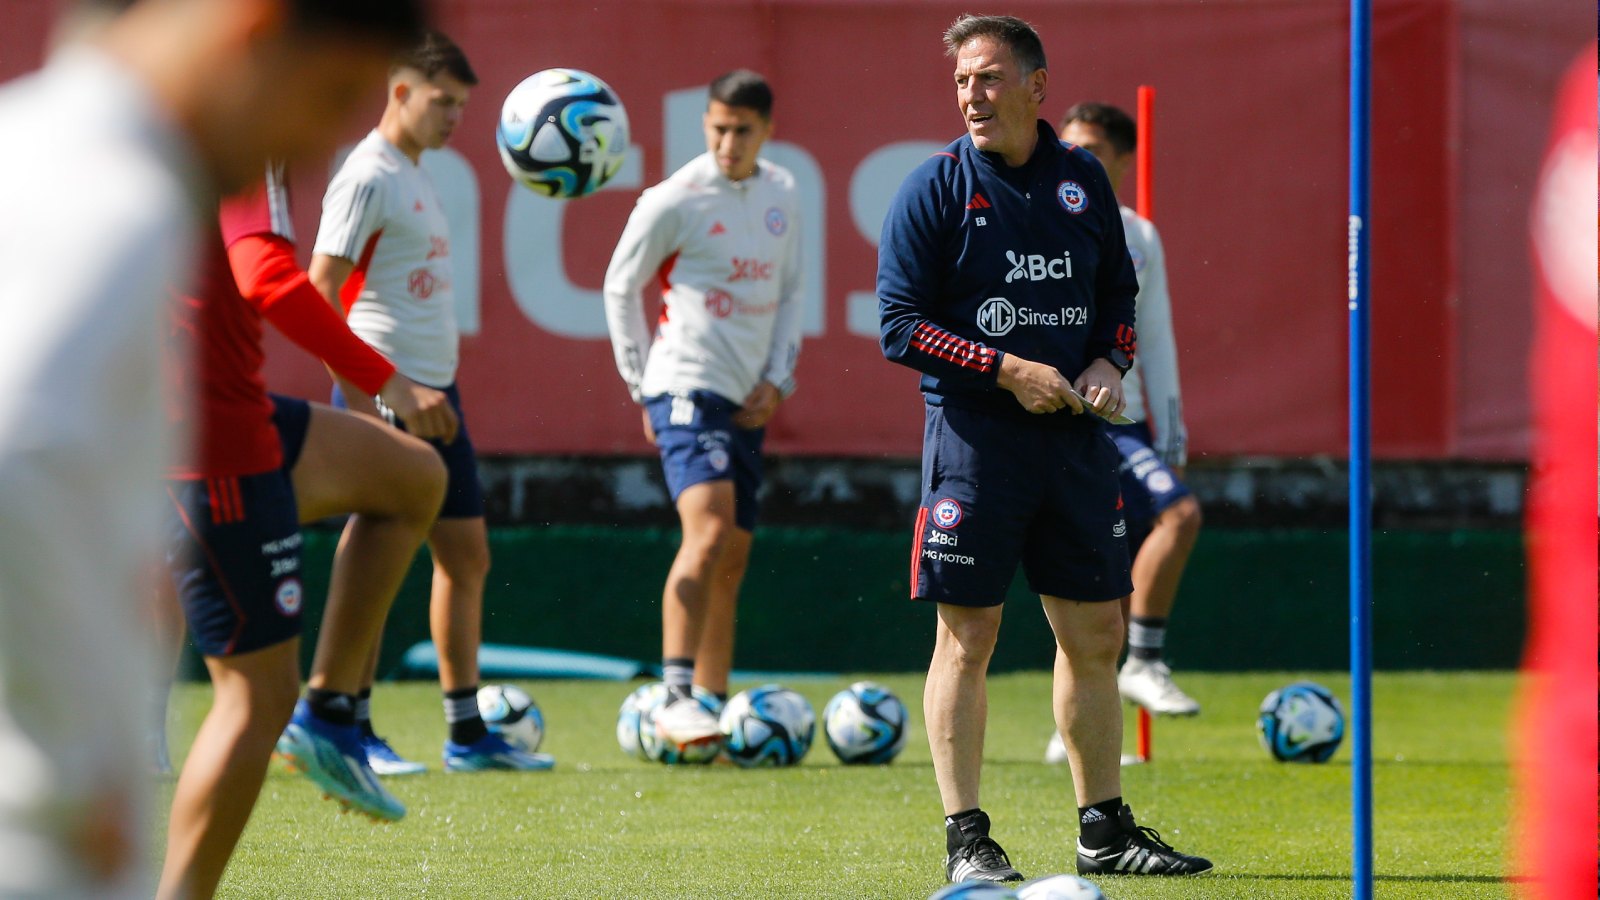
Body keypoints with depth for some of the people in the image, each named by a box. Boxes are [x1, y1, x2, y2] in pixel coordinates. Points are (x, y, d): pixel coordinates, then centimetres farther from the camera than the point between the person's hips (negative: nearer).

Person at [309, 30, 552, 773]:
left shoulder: (414, 176, 16)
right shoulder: (366, 178, -11)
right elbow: (320, 289, -17)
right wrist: (359, 395, -22)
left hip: (435, 393, 9)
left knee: (466, 556, 10)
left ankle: (467, 733, 14)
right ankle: (352, 730, 1)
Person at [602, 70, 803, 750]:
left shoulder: (782, 195, 10)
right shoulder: (674, 201, -8)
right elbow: (620, 286, 1)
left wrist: (777, 380, 5)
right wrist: (641, 383, 1)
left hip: (748, 403, 7)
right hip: (687, 388, -7)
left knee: (732, 557, 8)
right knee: (709, 529, -24)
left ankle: (713, 707, 14)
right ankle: (675, 700, -29)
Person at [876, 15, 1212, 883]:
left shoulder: (1083, 181, 9)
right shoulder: (935, 188, -4)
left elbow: (1119, 294, 20)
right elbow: (899, 324, -7)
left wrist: (1107, 363, -1)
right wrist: (1007, 370, -15)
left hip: (1074, 433, 5)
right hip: (973, 432, -4)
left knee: (1095, 636, 8)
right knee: (967, 639, -4)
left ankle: (1104, 828, 18)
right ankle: (966, 837, 1)